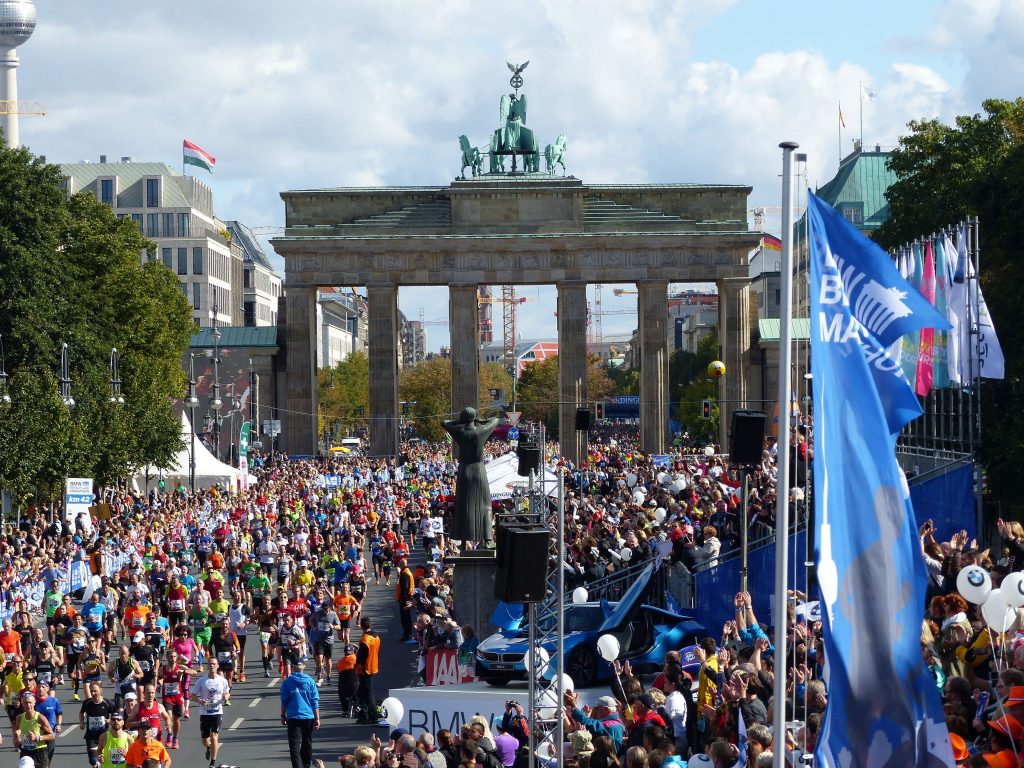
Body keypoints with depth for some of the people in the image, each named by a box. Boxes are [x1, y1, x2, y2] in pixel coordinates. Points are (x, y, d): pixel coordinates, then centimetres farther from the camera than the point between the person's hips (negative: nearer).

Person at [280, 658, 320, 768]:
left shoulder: (287, 682, -2)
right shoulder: (310, 681, 0)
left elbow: (284, 701, 2)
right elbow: (315, 702, 0)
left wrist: (283, 716, 13)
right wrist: (317, 718, 4)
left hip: (293, 718, -2)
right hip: (309, 717, 2)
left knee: (294, 746, -6)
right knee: (307, 744, 20)